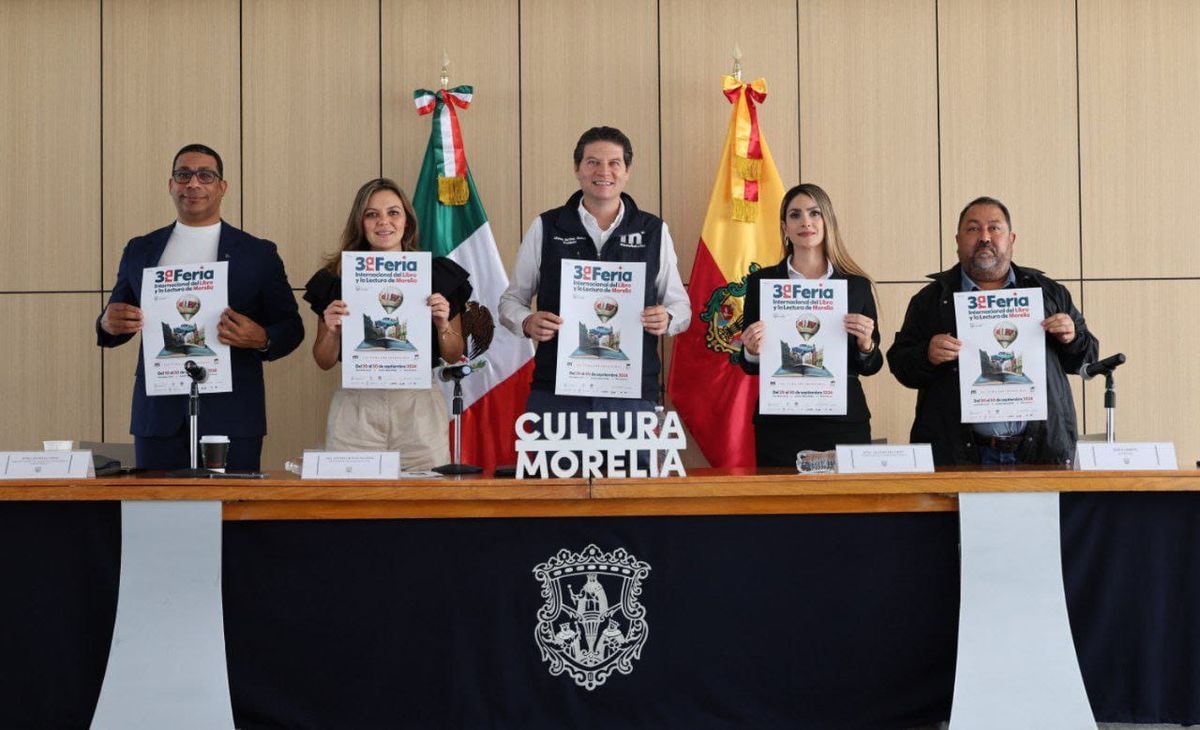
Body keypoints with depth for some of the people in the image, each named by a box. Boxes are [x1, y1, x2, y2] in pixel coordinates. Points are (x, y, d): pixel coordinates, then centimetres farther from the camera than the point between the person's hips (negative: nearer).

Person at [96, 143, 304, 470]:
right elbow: (116, 319, 18)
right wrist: (108, 324, -6)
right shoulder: (140, 251, 14)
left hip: (232, 418, -2)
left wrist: (262, 339, -15)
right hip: (158, 416, 2)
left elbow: (291, 327, 6)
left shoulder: (258, 253, 6)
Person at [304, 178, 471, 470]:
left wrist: (443, 324, -7)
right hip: (356, 408, 0)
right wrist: (332, 330, -8)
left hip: (418, 405, 0)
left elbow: (454, 357, 11)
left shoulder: (438, 274, 5)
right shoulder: (336, 278, 5)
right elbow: (324, 361, 11)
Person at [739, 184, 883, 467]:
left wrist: (866, 345, -11)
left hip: (844, 421, 1)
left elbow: (870, 368, 9)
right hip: (780, 425, -1)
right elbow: (750, 366, 8)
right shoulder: (760, 282, 4)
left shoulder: (857, 285, 6)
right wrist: (753, 352, -13)